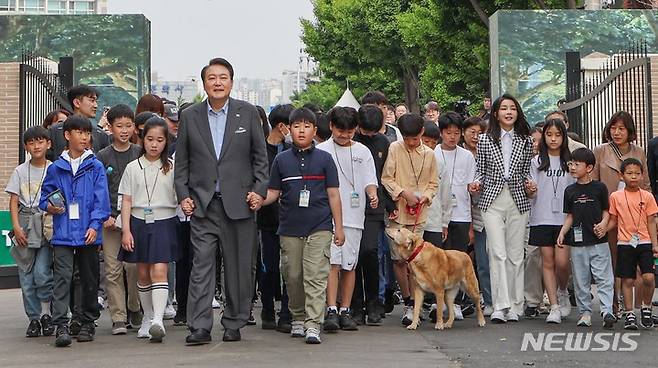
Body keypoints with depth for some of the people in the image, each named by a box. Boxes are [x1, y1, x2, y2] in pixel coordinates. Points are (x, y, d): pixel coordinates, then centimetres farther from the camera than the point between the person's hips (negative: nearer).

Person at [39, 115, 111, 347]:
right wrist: (49, 207, -7)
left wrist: (95, 225, -13)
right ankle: (61, 325, -12)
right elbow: (45, 195, 15)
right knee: (62, 278, -9)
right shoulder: (55, 168, 6)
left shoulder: (95, 167, 2)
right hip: (63, 233, 0)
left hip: (88, 233, 0)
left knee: (89, 279, 9)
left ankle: (87, 323, 22)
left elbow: (101, 199, -3)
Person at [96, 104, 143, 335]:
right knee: (112, 269, -3)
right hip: (109, 220, 0)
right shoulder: (103, 157, 5)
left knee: (134, 267, -5)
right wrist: (105, 216, -8)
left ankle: (134, 309, 16)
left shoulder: (140, 154, 7)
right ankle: (118, 318, 2)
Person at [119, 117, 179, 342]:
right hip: (139, 222, 2)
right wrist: (126, 230, -2)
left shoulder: (172, 167, 2)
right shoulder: (133, 168, 5)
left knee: (159, 271, -14)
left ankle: (158, 320, -21)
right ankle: (148, 317, 23)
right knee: (143, 274, 9)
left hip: (164, 222, -2)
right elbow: (126, 201, 5)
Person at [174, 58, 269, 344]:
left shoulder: (248, 113, 5)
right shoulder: (189, 116, 8)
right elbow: (182, 162, 11)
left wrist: (259, 190, -3)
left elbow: (260, 157, 7)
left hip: (239, 203, 0)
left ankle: (234, 324, 15)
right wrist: (183, 196, 2)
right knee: (201, 264, -6)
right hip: (202, 204, 0)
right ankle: (199, 327, -6)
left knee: (239, 267, 4)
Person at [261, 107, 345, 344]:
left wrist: (339, 226, 3)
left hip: (319, 227, -2)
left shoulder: (324, 159, 5)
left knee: (316, 277, -10)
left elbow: (333, 194, 6)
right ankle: (298, 319, 24)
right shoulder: (281, 160, 8)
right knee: (293, 277, 8)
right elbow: (273, 192, 10)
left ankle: (313, 325, -12)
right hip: (289, 227, 2)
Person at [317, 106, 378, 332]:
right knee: (332, 262, -13)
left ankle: (345, 311, 13)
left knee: (349, 265, 6)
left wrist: (372, 194, -13)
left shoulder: (362, 152, 12)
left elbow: (369, 180, 9)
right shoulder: (321, 151, 4)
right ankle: (331, 310, -15)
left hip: (353, 216, 3)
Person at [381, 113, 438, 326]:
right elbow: (386, 179, -2)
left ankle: (411, 306, 3)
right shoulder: (395, 149, 1)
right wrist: (404, 193, -13)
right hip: (398, 211, -1)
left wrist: (425, 196, -4)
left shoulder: (429, 154, 10)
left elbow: (433, 183, 15)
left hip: (419, 213, 1)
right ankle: (408, 302, 11)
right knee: (398, 258, -2)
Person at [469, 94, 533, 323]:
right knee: (498, 253, -11)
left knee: (515, 254, 3)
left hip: (518, 201, 2)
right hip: (492, 201, -2)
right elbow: (480, 170, 9)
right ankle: (500, 306, -13)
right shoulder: (485, 140, 4)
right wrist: (477, 183, -10)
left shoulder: (525, 141, 9)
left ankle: (514, 306, 10)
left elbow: (526, 172, 16)